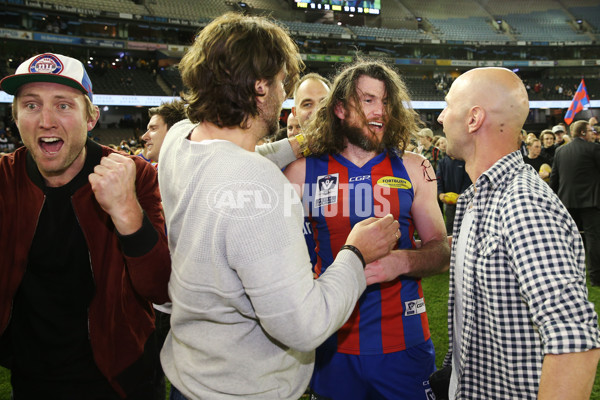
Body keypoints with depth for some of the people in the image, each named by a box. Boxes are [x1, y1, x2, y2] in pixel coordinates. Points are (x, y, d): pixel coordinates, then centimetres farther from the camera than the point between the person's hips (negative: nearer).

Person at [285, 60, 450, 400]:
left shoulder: (414, 169, 1)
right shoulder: (302, 173, -2)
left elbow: (442, 250, 2)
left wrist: (403, 261, -18)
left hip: (404, 342, 1)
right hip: (332, 343, 0)